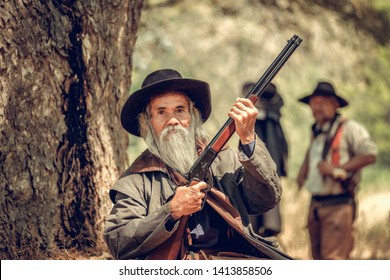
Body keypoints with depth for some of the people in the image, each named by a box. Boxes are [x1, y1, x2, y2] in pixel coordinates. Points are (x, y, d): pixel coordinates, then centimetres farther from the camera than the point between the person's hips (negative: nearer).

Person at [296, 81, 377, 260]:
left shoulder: (349, 128, -8)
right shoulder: (316, 131, 16)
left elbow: (370, 155, -15)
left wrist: (338, 169, -18)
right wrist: (304, 168, 19)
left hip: (338, 205, -8)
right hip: (316, 205, 8)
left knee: (333, 257, -14)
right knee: (319, 257, 10)